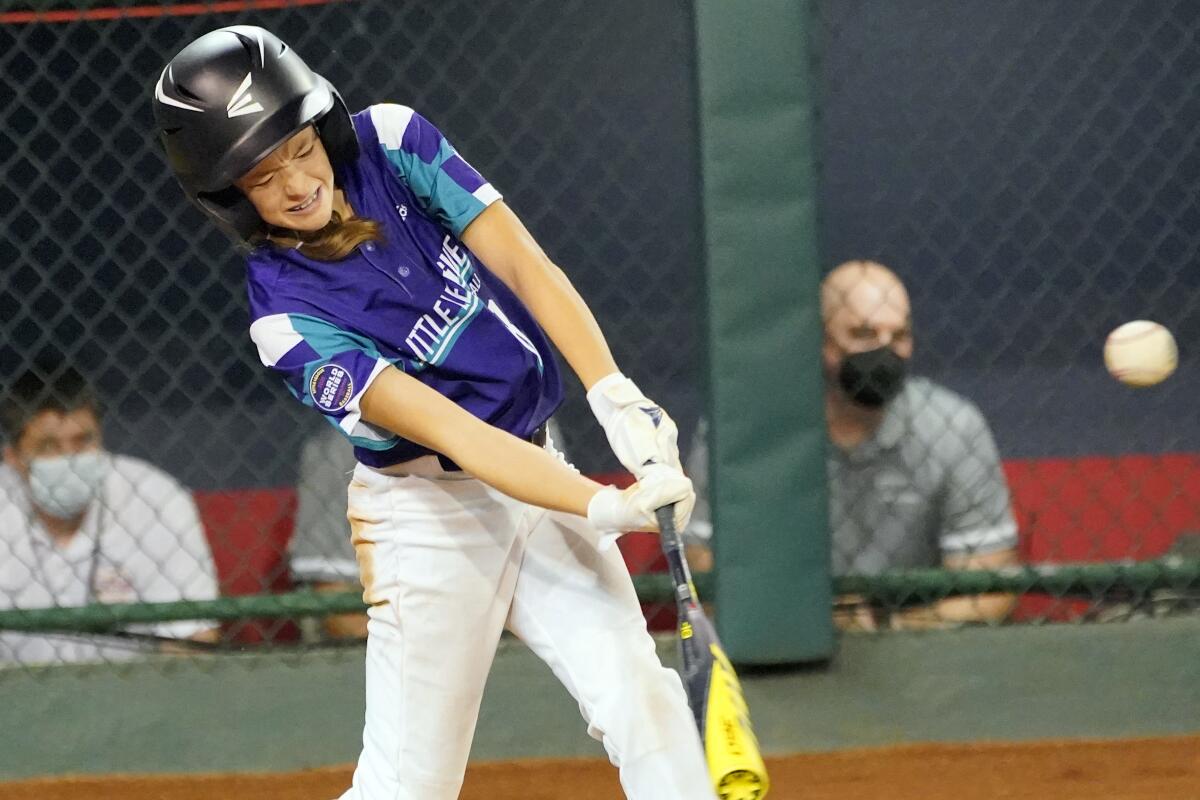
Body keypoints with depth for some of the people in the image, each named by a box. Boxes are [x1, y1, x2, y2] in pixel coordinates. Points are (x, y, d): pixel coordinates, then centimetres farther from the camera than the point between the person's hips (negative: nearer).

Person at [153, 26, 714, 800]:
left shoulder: (394, 142, -7)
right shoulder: (287, 317, -19)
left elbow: (525, 265, -9)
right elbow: (447, 431, -26)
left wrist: (614, 394, -24)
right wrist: (604, 506, -36)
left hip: (536, 474, 5)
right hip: (431, 512, -5)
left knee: (644, 703, -10)